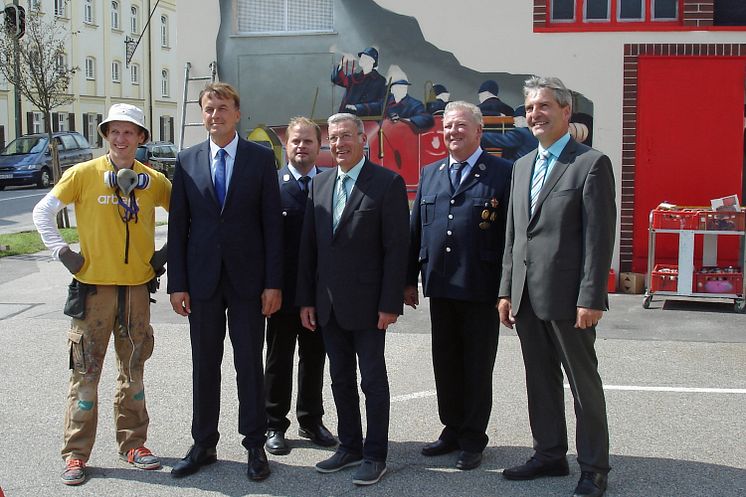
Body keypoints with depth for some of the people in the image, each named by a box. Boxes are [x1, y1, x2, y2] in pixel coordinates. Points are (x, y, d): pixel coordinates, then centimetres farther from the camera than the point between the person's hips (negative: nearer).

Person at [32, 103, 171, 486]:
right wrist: (63, 253, -4)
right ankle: (75, 453, 12)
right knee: (86, 371, 2)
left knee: (133, 369, 12)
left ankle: (132, 443, 25)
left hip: (137, 286, 3)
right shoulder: (83, 174, -5)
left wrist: (166, 253, 5)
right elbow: (43, 212, 3)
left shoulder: (154, 181, 1)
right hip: (93, 286, -2)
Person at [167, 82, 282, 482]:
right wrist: (177, 283, -1)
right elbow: (178, 225, 5)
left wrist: (273, 282, -7)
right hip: (202, 279, 2)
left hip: (247, 278, -2)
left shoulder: (261, 158, 0)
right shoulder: (188, 161, 5)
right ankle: (204, 445, 23)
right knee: (204, 365, 10)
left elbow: (272, 223, -2)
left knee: (249, 365, 6)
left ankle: (255, 446, 17)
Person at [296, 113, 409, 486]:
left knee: (373, 380, 3)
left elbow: (396, 248, -11)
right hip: (328, 304, 6)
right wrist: (306, 299, 7)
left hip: (366, 302, -6)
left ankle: (375, 455, 14)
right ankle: (349, 447, 27)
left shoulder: (387, 183, -7)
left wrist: (389, 304, -15)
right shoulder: (319, 183, 10)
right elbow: (308, 245, 11)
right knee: (340, 378, 14)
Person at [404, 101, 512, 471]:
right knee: (445, 364, 14)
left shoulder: (502, 173, -4)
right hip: (440, 288, 5)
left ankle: (473, 440, 19)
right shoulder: (430, 174, 12)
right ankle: (452, 430, 30)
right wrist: (410, 280, 11)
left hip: (481, 290, -5)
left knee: (477, 368, 6)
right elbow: (416, 229, 13)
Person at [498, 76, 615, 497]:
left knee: (584, 383, 5)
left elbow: (600, 237, -12)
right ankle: (550, 455, 29)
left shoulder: (592, 164, -7)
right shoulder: (522, 166, 14)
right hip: (527, 297, 7)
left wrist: (591, 299, -17)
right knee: (540, 380, 15)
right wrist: (507, 290, 11)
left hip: (568, 297, -7)